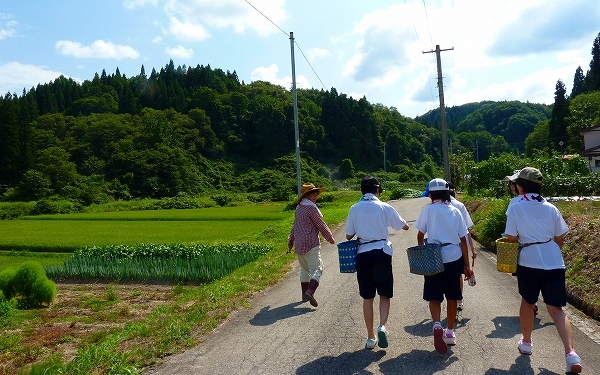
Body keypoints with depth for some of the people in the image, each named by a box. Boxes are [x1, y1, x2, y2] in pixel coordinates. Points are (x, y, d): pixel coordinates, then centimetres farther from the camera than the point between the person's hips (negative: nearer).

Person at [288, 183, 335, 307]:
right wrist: (331, 239, 4)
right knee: (316, 269, -6)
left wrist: (291, 240, 32)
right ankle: (310, 291, -24)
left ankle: (304, 294, 21)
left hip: (298, 244, 8)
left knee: (304, 269, 18)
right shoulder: (311, 208, -14)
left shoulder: (298, 207, 12)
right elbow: (321, 226, -10)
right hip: (311, 244, -8)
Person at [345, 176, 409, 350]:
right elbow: (404, 226, 5)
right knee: (385, 294, 13)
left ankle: (370, 337, 17)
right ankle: (382, 326, -9)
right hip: (382, 252, -1)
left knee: (367, 297, 11)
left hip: (363, 254, 2)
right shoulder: (384, 207, -5)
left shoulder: (355, 209, 0)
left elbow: (349, 235, 4)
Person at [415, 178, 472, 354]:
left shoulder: (428, 210, -5)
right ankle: (450, 333, 26)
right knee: (452, 297, 15)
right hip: (454, 259, 3)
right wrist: (466, 265, 8)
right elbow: (463, 239, 2)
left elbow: (420, 235, 1)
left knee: (434, 297, 5)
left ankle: (437, 325, -19)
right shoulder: (455, 211, 2)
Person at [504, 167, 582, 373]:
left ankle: (526, 342, 34)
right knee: (556, 308, 7)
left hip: (529, 261, -2)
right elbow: (560, 239, 9)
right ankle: (571, 352, -8)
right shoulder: (550, 208, 3)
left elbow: (511, 238, -5)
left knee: (527, 302, 20)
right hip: (554, 262, 2)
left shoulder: (515, 207, -6)